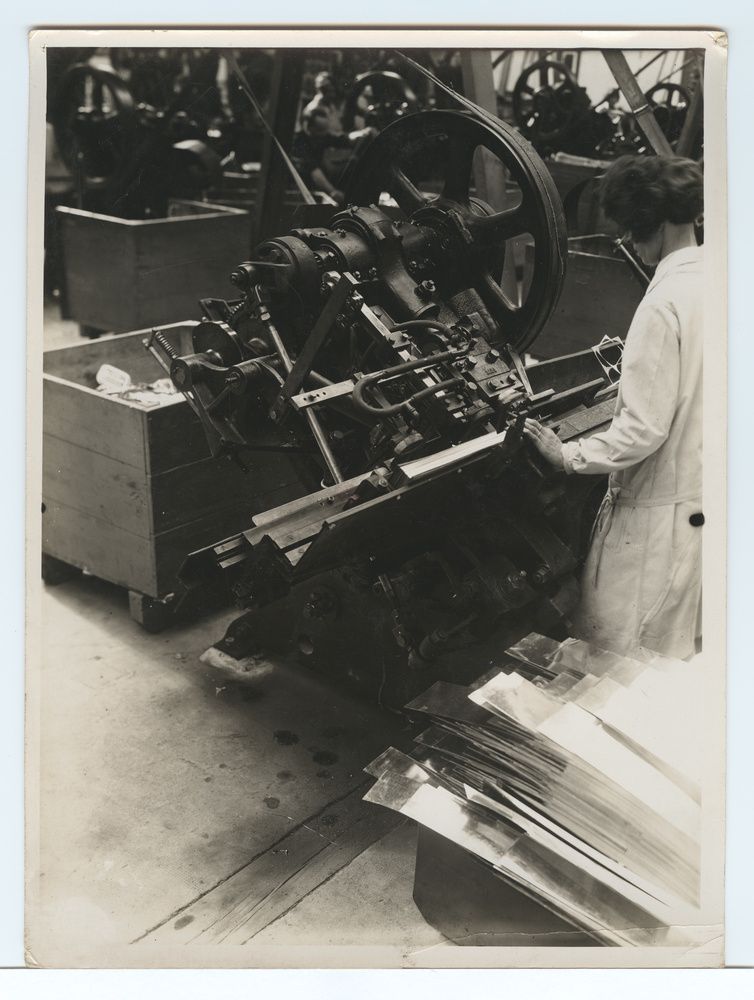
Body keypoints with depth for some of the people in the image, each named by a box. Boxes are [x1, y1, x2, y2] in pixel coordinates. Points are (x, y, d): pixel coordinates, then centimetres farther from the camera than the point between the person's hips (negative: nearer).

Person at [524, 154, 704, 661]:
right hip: (701, 497, 9)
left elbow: (642, 430, -24)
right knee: (683, 651, 22)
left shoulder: (665, 303, -23)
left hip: (658, 510, -9)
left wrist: (567, 455, -13)